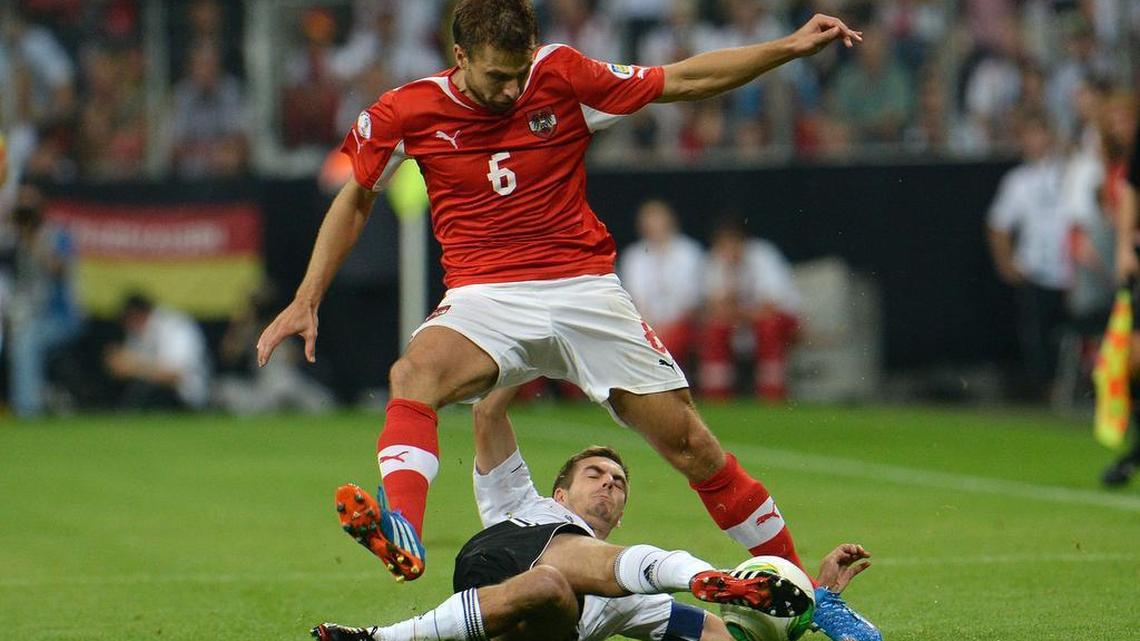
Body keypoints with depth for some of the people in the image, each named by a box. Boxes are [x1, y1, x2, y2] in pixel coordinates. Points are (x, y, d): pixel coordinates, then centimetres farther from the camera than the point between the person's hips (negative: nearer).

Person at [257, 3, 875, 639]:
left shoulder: (564, 77, -3)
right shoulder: (407, 113, -1)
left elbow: (683, 80, 6)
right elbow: (356, 198, 15)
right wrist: (306, 301, 11)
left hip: (586, 289, 1)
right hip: (485, 299, -1)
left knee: (688, 441, -3)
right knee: (415, 375, -34)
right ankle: (401, 536, -53)